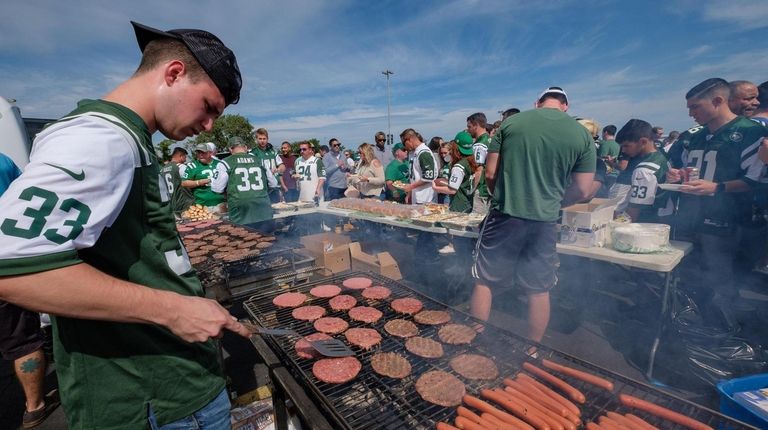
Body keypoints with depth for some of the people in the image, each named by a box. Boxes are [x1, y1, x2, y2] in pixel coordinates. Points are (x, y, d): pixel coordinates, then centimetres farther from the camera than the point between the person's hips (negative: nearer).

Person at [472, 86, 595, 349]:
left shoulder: (511, 123, 2)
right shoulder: (582, 135, 3)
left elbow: (490, 173, 1)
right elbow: (582, 191, 4)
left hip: (505, 216, -1)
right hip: (544, 221, 2)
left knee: (485, 282, 10)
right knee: (539, 290, 16)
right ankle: (532, 350, 31)